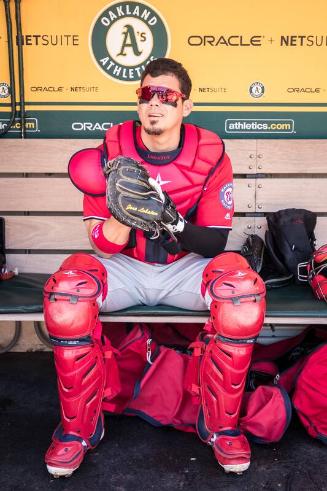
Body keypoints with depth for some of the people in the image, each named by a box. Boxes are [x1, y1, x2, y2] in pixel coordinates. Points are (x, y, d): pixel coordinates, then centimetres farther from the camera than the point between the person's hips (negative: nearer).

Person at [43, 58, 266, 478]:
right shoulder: (113, 149, -6)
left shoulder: (210, 153, -7)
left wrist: (173, 222, -28)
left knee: (244, 288, -31)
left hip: (186, 269, 0)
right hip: (125, 269, 1)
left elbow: (214, 243, -8)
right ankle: (79, 428, -9)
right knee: (67, 288, -30)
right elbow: (102, 243, -8)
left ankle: (220, 424, -10)